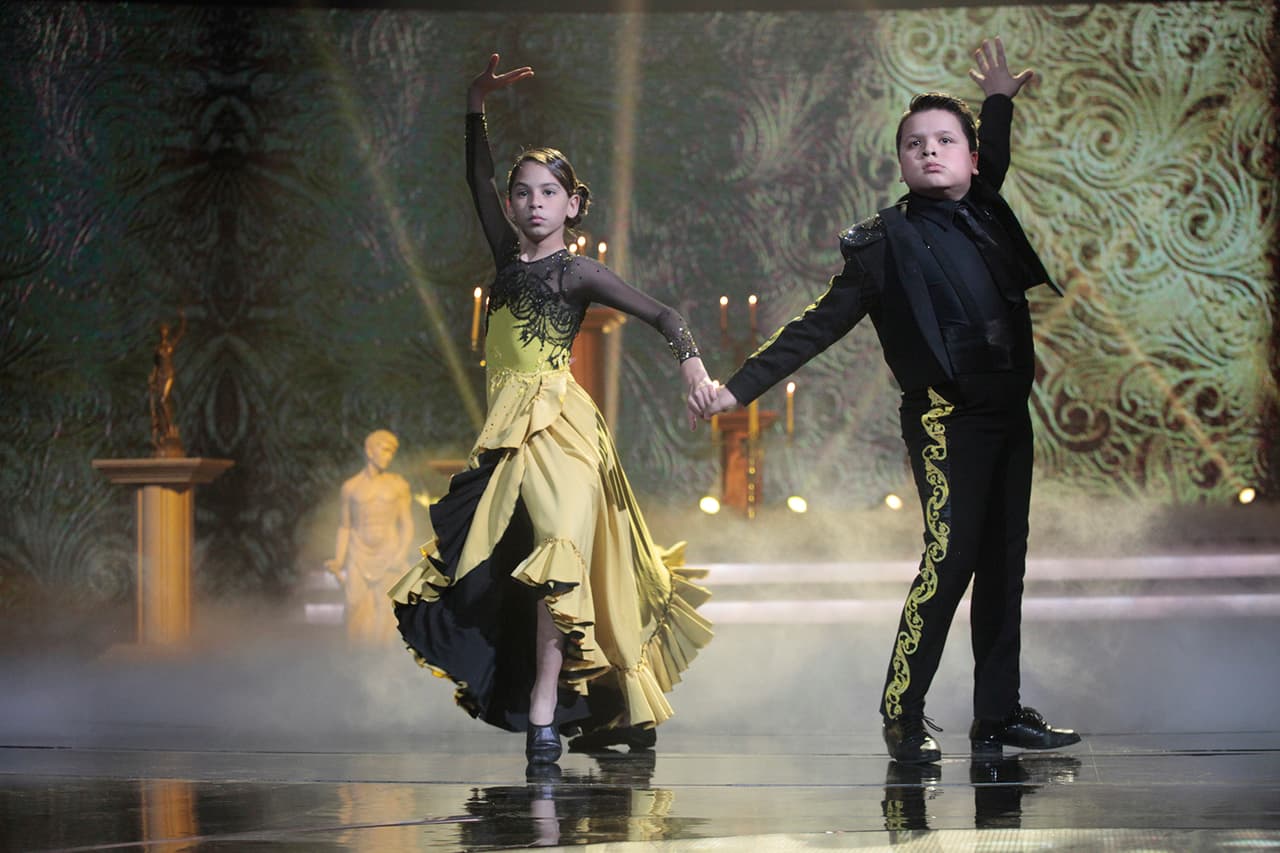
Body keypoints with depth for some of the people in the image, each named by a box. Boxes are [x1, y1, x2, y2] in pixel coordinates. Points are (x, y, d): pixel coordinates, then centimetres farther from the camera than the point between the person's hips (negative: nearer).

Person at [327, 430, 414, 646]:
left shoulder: (399, 485, 3)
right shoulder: (351, 487, 5)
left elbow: (407, 525, 2)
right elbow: (345, 528, 10)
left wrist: (402, 555, -15)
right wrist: (338, 563, -3)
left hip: (388, 557, -1)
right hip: (359, 560, 1)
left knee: (386, 625, -8)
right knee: (358, 622, -8)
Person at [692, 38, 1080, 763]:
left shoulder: (988, 213, 11)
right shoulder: (887, 243, -4)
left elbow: (993, 168, 37)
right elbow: (819, 327, -5)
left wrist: (1001, 102, 36)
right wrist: (739, 389, -10)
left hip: (1009, 412, 6)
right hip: (946, 417, -6)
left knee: (1004, 564, 7)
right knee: (949, 556, -17)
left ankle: (999, 713, 13)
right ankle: (904, 716, -11)